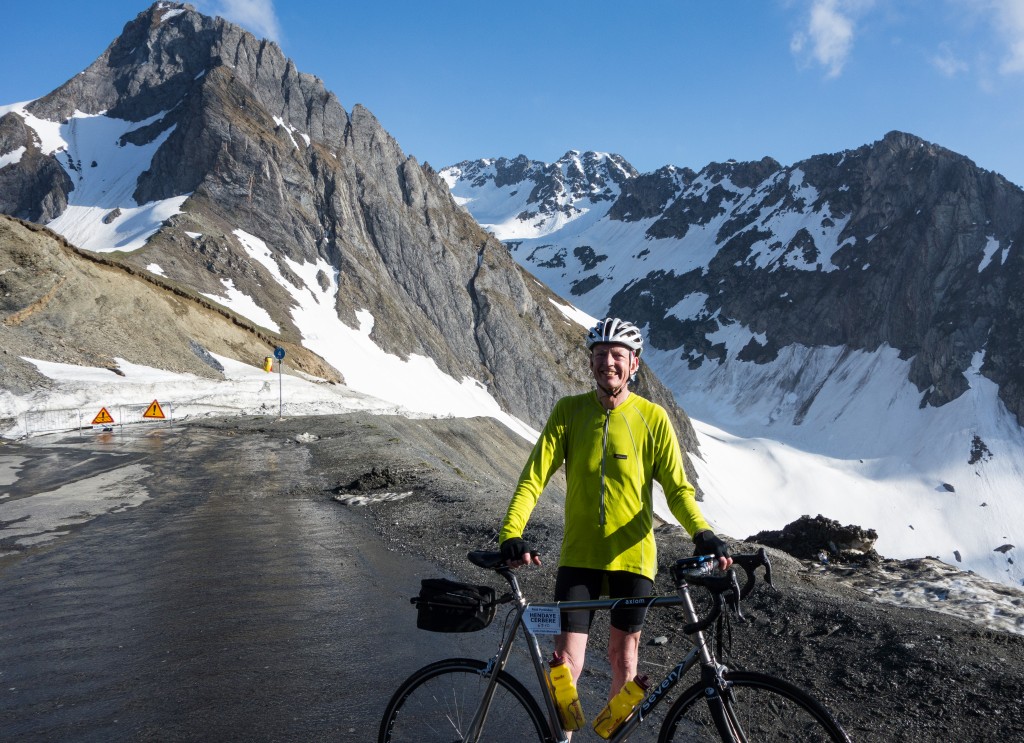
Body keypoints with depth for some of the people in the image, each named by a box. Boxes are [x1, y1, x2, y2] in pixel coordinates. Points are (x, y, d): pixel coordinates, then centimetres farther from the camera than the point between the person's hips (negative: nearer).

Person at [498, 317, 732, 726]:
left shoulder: (652, 417, -4)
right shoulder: (568, 411, -3)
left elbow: (677, 488, -4)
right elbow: (534, 477, -8)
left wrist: (702, 532, -22)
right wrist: (510, 534, -22)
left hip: (632, 555, 0)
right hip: (579, 555, 0)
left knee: (623, 657, 14)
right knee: (567, 662, -5)